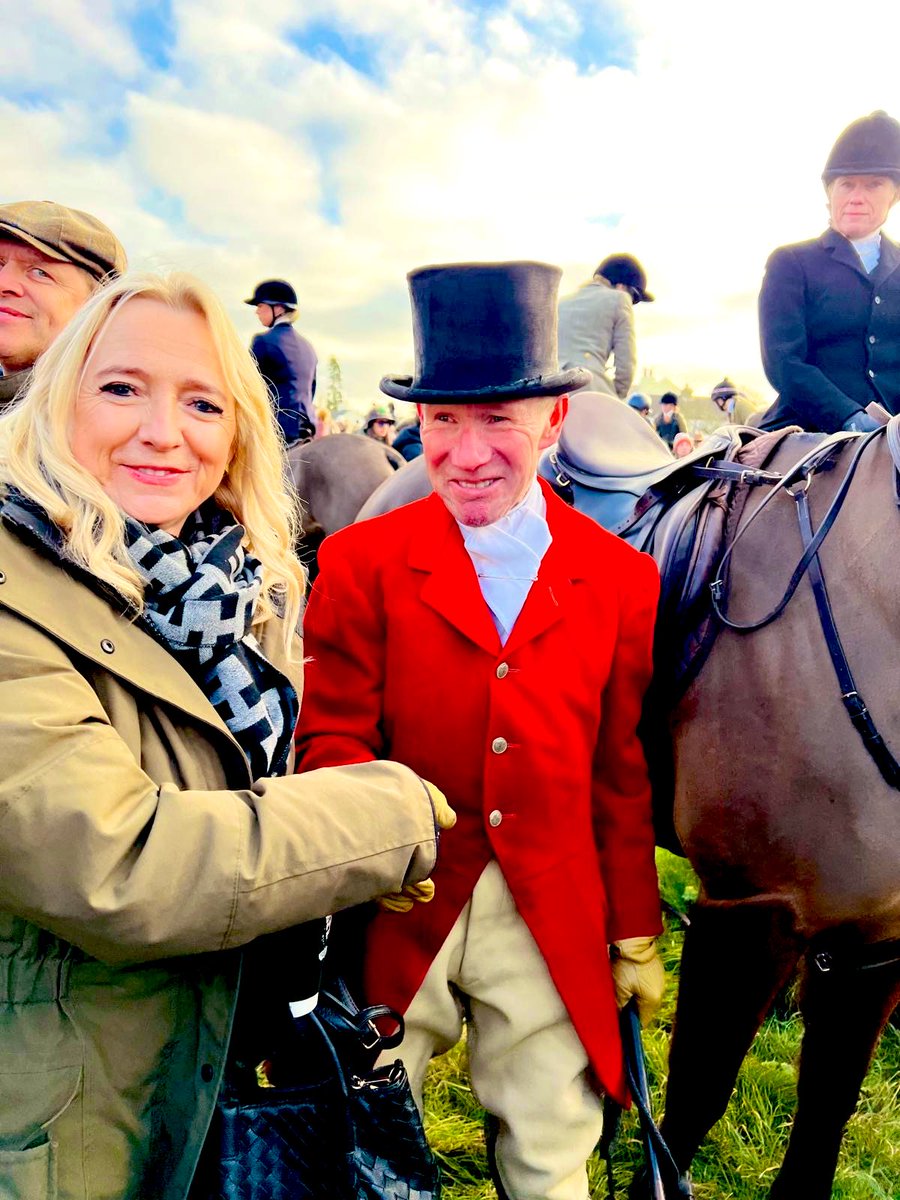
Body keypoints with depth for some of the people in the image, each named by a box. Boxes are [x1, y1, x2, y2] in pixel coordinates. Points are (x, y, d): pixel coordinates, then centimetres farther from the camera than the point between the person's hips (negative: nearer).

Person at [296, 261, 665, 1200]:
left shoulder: (623, 578, 0)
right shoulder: (360, 562, -6)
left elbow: (623, 776, 4)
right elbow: (330, 739, -5)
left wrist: (635, 937, 9)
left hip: (554, 927, 2)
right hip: (396, 914, -1)